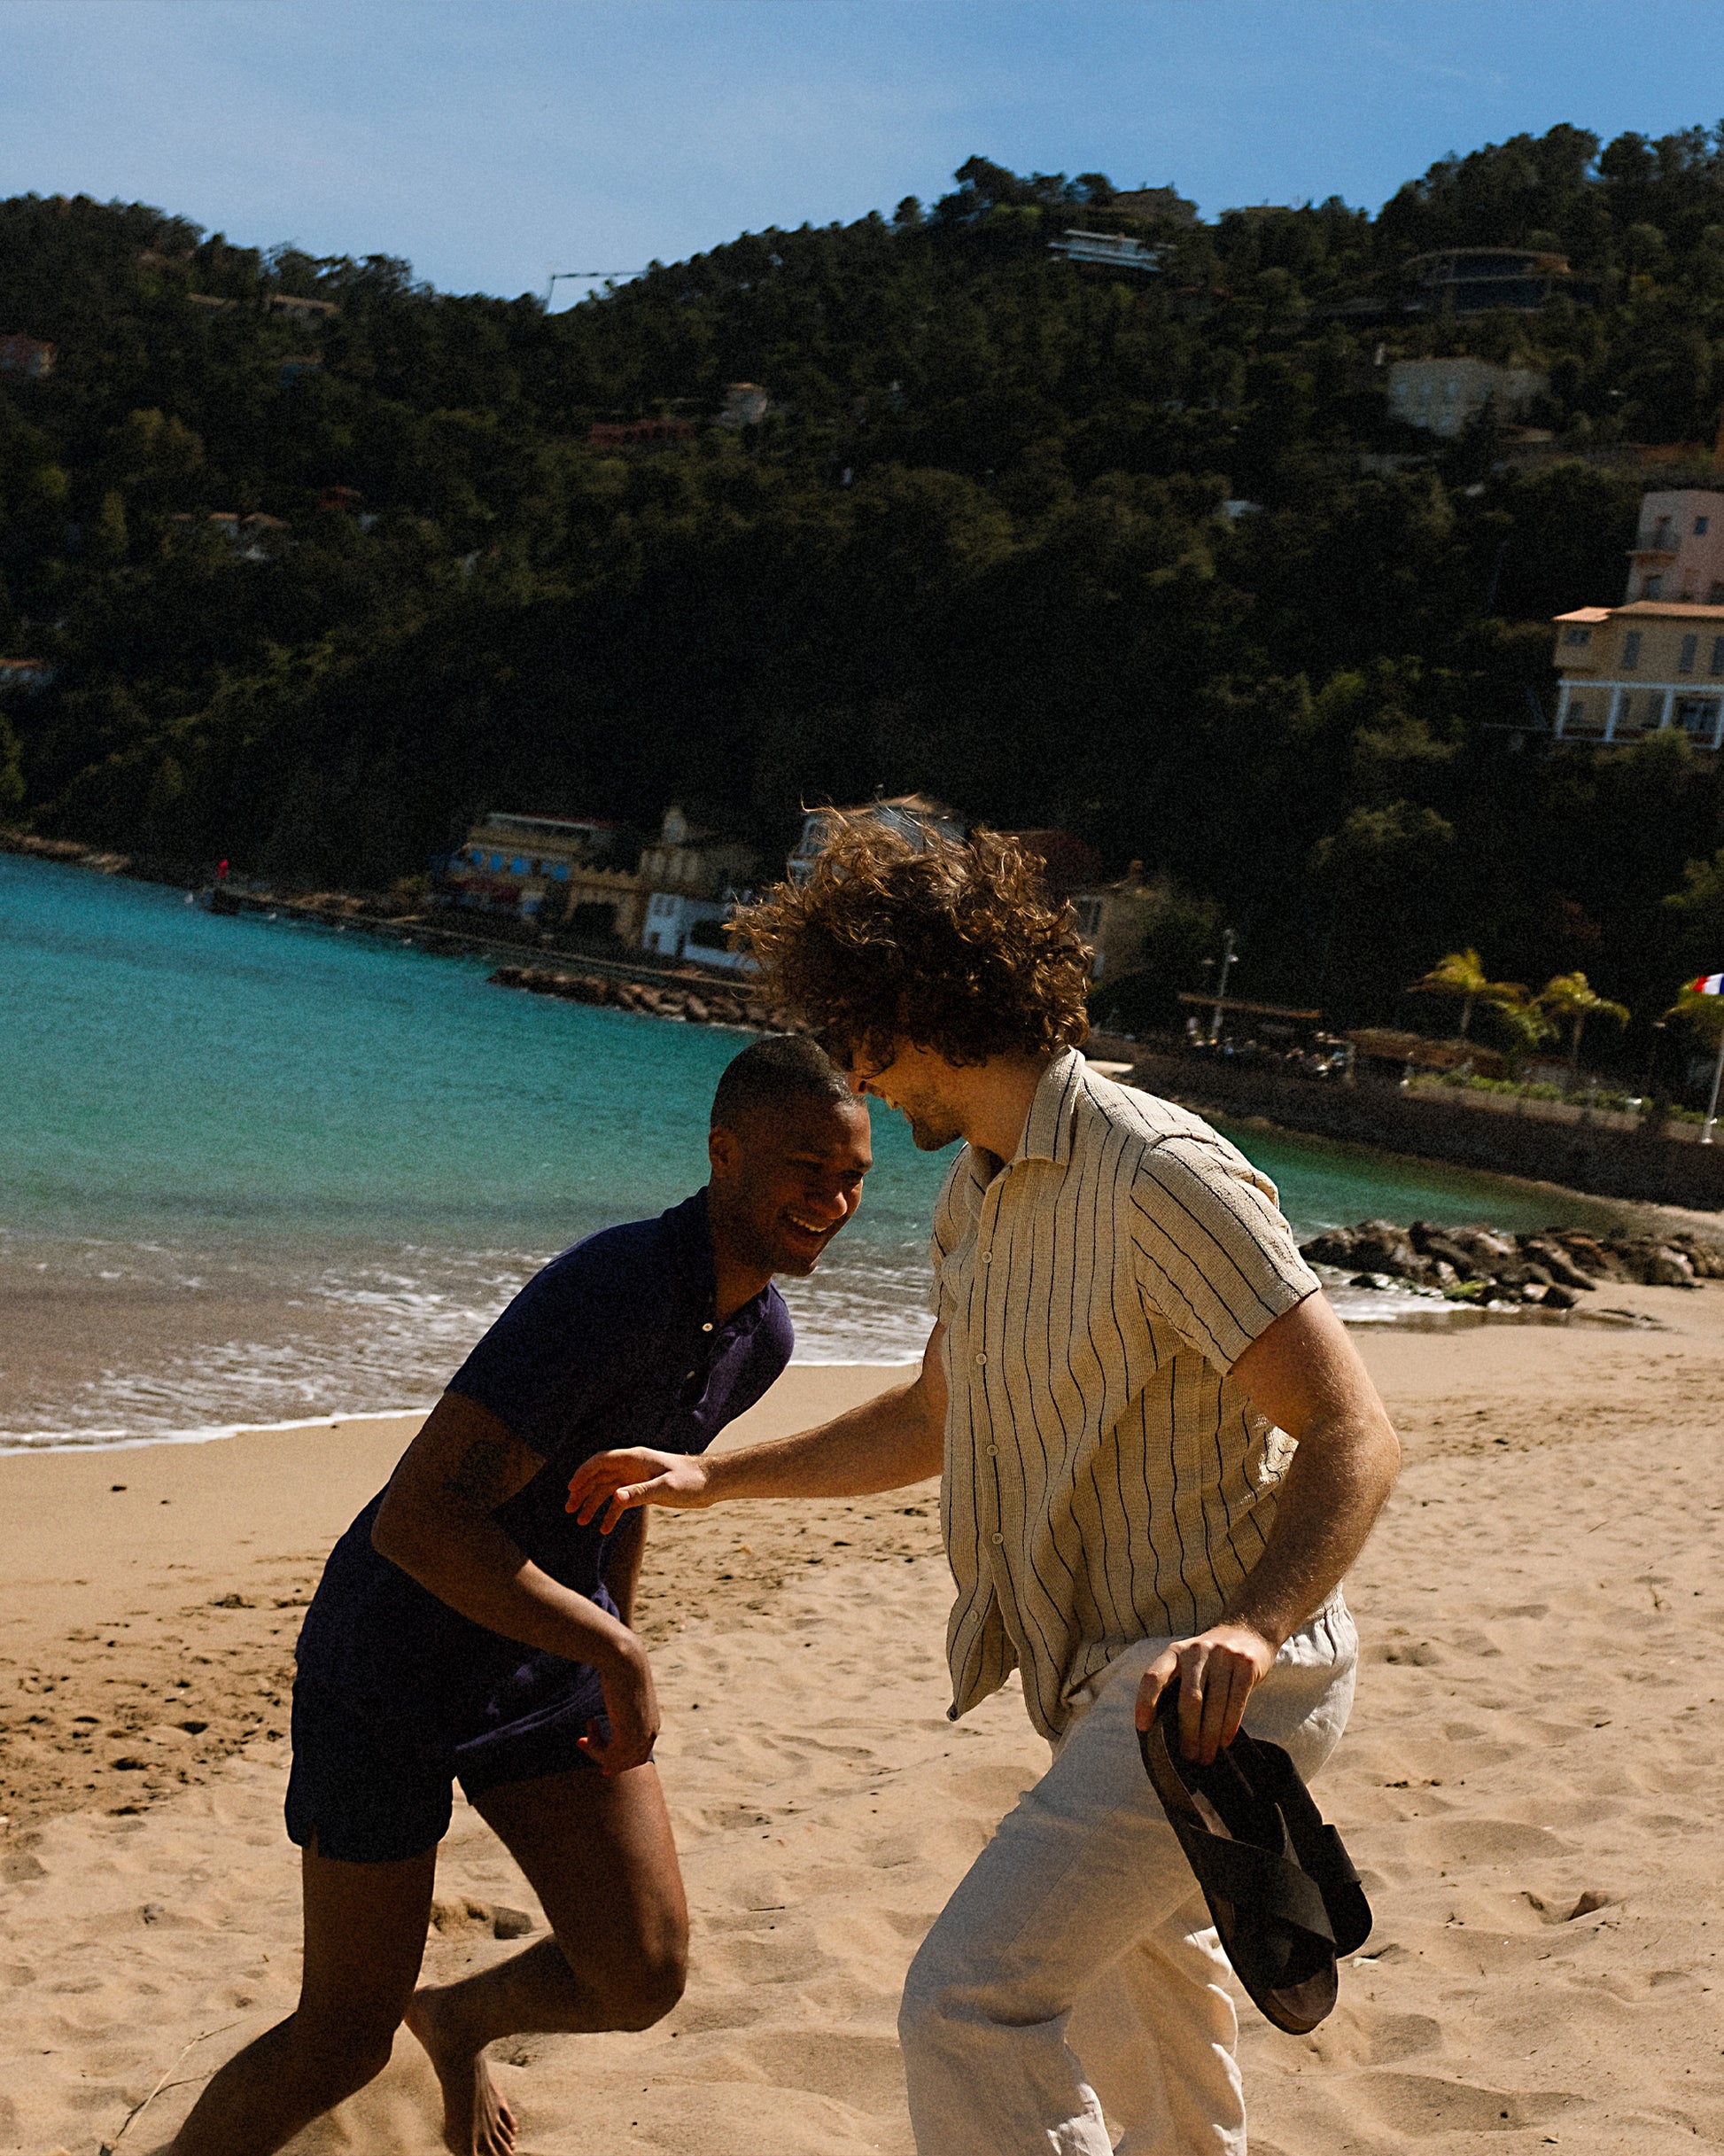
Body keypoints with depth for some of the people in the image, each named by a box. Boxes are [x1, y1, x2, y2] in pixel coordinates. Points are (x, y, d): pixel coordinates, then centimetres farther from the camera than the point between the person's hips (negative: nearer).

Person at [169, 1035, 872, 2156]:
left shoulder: (759, 1333, -2)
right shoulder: (617, 1287, -31)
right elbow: (419, 1519, -35)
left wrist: (619, 1662, 23)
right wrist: (615, 1656, -29)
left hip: (550, 1661, 7)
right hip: (396, 1666, -7)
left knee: (644, 1978, 1)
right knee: (342, 2046, -1)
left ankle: (460, 2019, 33)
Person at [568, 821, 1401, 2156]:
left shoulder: (1162, 1178, -23)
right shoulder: (978, 1200, 8)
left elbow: (1355, 1435, -26)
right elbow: (932, 1422, 22)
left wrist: (1252, 1626, -42)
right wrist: (712, 1480, 19)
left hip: (1216, 1680, -10)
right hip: (1107, 1669, 11)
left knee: (975, 1999, -23)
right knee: (1136, 1948, 33)